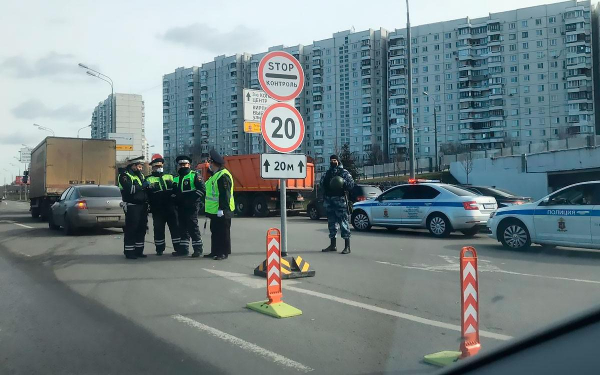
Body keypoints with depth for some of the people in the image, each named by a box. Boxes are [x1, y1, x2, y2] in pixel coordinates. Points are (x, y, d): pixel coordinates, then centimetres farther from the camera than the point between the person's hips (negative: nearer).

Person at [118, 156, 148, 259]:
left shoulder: (140, 175, 20)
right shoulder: (125, 175, -6)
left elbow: (145, 189, 22)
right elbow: (129, 189, -21)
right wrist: (143, 186, -18)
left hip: (142, 206, 8)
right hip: (131, 207, -8)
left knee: (141, 228, 10)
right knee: (131, 229, -5)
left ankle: (139, 250, 19)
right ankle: (129, 252, 1)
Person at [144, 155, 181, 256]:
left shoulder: (170, 177, 16)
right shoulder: (149, 179, 7)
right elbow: (146, 193, -3)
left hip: (171, 207, 2)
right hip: (157, 209, -2)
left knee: (175, 227, 2)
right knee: (158, 229, 2)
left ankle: (178, 247, 8)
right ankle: (159, 249, 12)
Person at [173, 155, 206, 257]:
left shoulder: (195, 175, -2)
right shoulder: (176, 178, 20)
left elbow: (202, 189, -11)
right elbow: (174, 192, 27)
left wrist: (191, 197, -18)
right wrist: (176, 199, 7)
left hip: (192, 206, -7)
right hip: (181, 207, 7)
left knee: (193, 226, -9)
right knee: (182, 227, 10)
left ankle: (198, 248, -3)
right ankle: (183, 248, 17)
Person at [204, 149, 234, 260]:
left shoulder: (223, 176, -18)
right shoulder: (215, 175, 17)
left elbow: (225, 194, -23)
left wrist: (222, 209, -25)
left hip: (221, 211, -11)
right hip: (215, 211, 11)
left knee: (223, 232, -3)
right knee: (215, 231, 15)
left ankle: (224, 253, 3)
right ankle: (215, 251, 24)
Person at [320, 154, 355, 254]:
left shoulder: (344, 172, 2)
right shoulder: (327, 173, 18)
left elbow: (351, 184, -5)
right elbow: (322, 184, 23)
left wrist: (343, 182, -23)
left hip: (340, 200, -6)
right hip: (329, 200, 6)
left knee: (343, 222, -9)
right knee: (331, 223, 11)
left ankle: (347, 247, -9)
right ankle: (332, 245, 21)